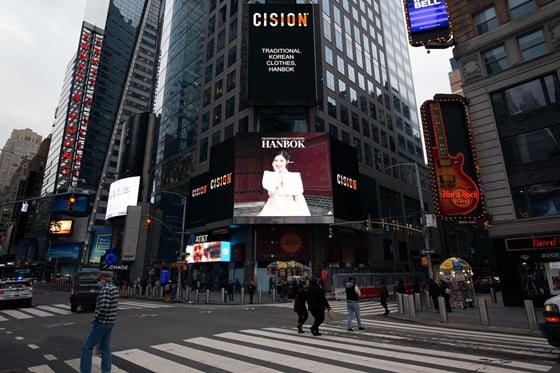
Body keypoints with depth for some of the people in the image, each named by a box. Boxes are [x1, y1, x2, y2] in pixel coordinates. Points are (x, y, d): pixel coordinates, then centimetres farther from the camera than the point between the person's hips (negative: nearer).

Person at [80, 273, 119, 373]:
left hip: (102, 322, -9)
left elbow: (103, 307, -28)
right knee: (105, 348, 13)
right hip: (110, 322, 9)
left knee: (87, 347, 3)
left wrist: (95, 318, -13)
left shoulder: (105, 289, -19)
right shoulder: (114, 288, 10)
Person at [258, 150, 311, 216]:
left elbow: (299, 197, -1)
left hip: (290, 211, 0)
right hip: (273, 211, 1)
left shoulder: (295, 176, 3)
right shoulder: (268, 174, 5)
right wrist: (277, 172, -6)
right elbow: (269, 187, -15)